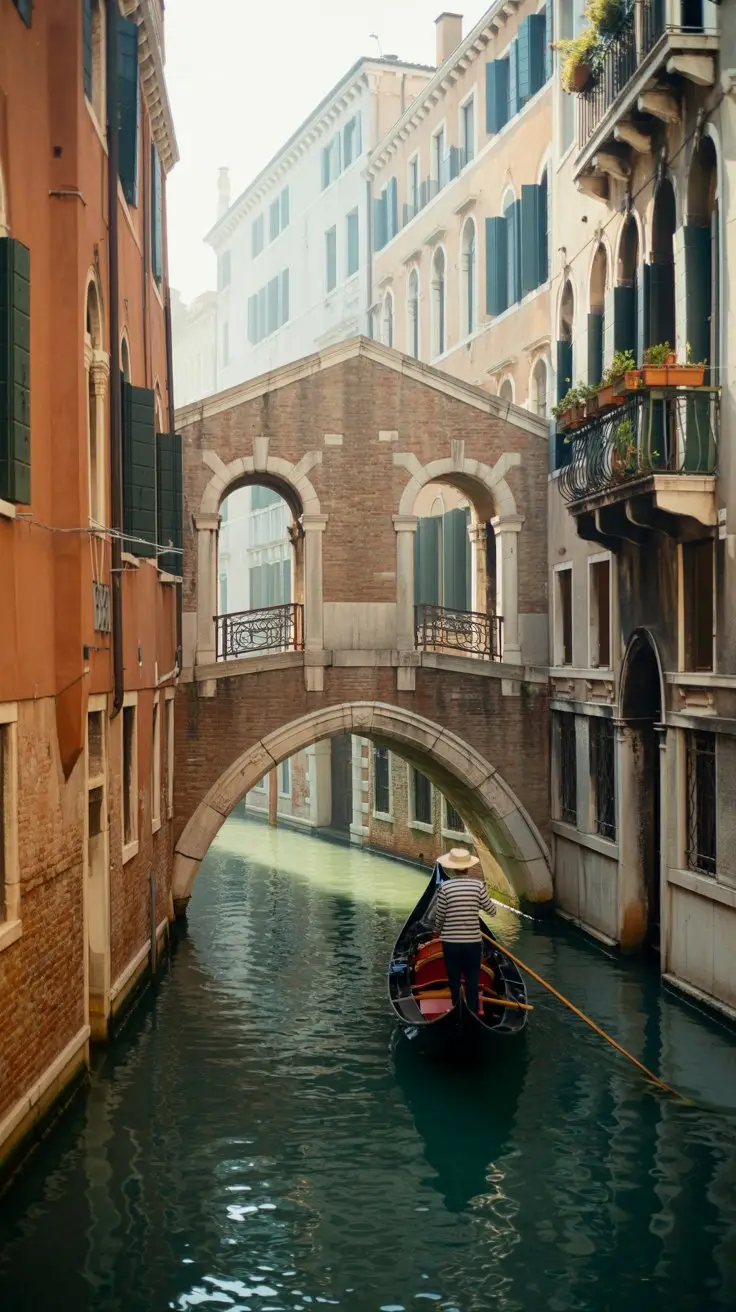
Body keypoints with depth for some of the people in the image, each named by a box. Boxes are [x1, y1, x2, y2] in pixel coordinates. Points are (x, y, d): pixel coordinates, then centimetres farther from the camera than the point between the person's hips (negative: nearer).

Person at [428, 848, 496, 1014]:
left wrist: (438, 930, 17)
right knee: (472, 982, 11)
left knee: (454, 982, 10)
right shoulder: (478, 885, -7)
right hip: (473, 942, 1)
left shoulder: (445, 886, -10)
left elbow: (438, 916, -4)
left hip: (451, 943, -1)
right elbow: (491, 911, -1)